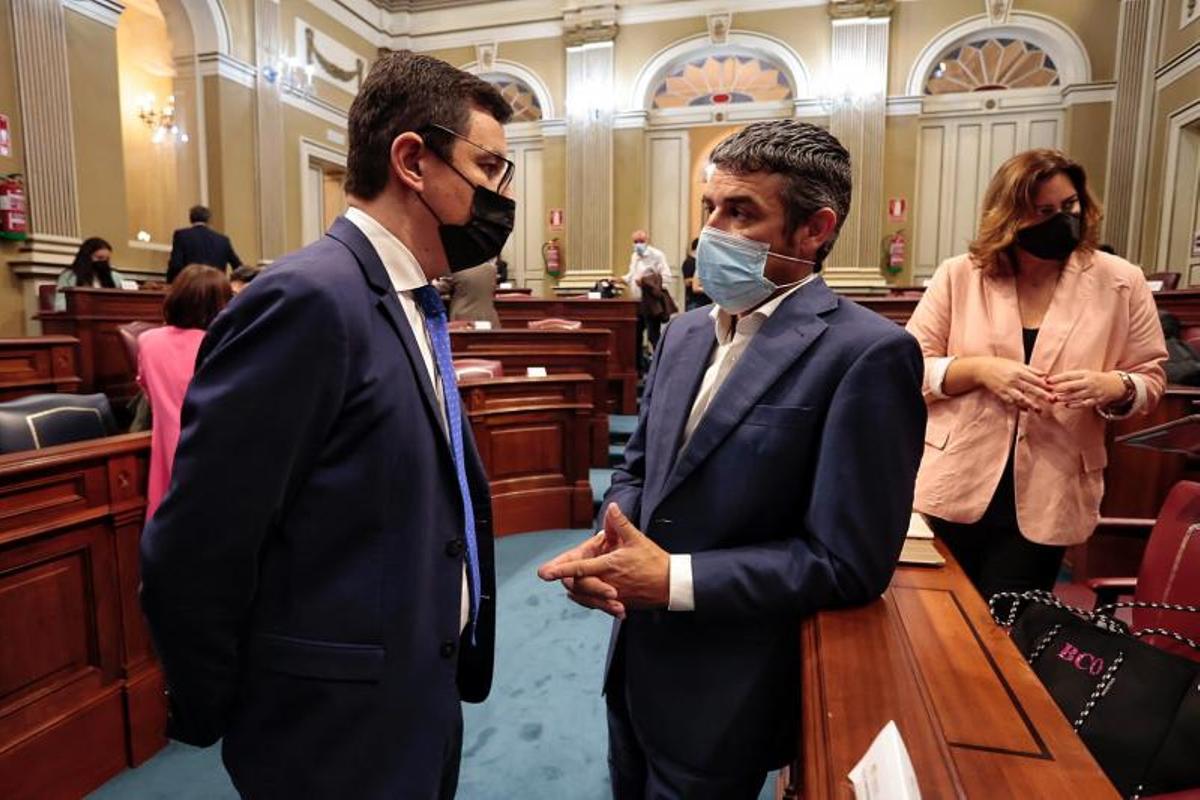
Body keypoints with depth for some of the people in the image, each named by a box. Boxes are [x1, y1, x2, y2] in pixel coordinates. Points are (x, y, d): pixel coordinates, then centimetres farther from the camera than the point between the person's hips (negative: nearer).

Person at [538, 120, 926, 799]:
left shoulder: (869, 353, -19)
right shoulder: (686, 332, 3)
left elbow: (848, 562, -21)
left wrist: (675, 578, -22)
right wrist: (608, 544, -9)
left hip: (727, 692, -6)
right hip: (638, 660, 7)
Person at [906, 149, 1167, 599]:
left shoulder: (1121, 283, 0)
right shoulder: (958, 275, -3)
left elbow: (1150, 379, 6)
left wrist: (1113, 387, -17)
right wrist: (979, 370, -20)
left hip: (1046, 502, 1)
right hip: (954, 492, 0)